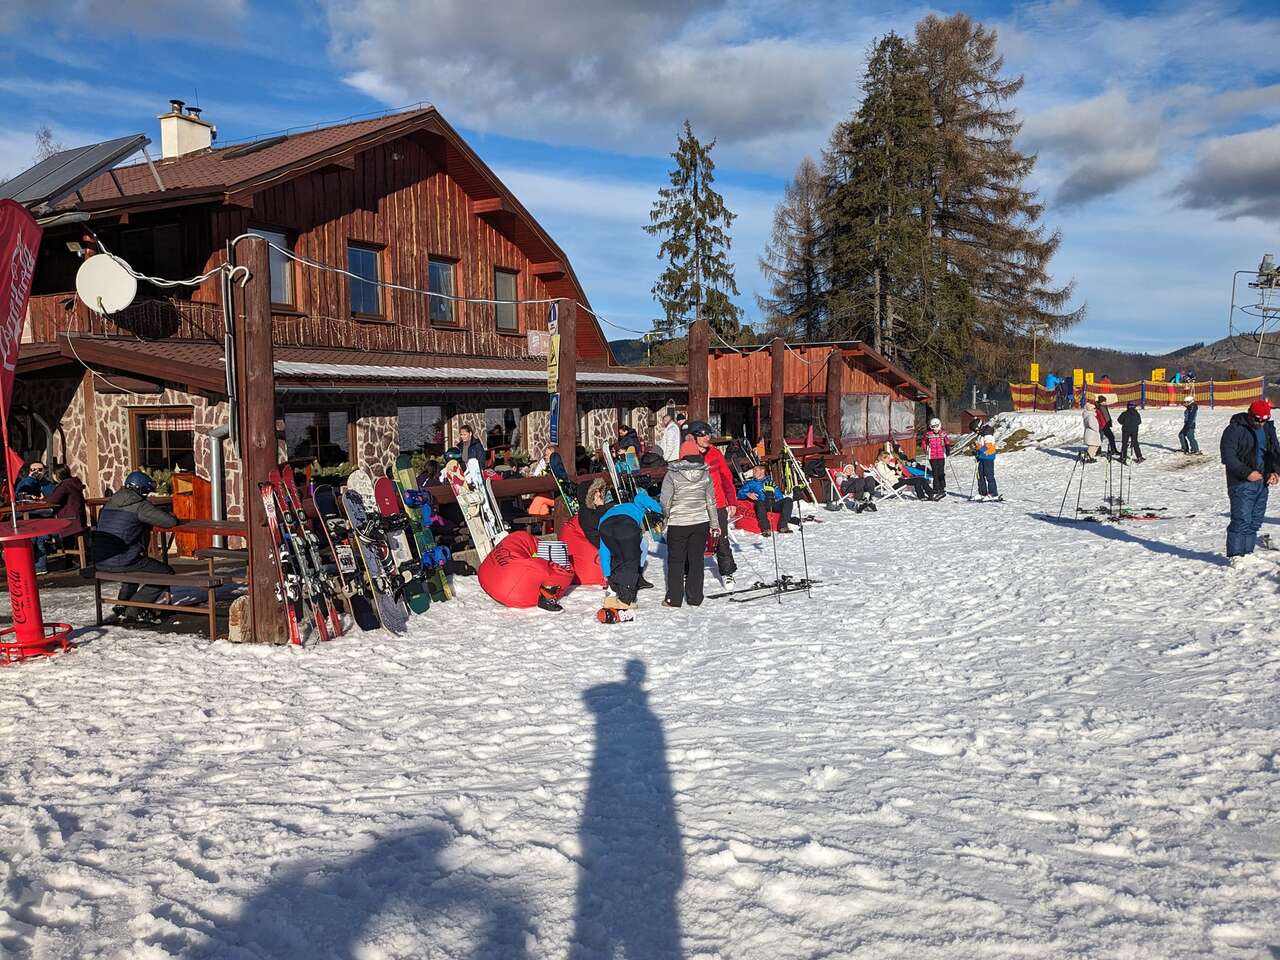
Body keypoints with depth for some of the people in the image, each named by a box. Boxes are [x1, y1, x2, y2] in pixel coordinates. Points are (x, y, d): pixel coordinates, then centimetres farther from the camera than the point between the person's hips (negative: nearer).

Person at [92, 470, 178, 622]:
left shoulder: (110, 503, 16)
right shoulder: (140, 505, -8)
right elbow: (170, 522, -12)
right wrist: (171, 516, 12)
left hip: (100, 562, 9)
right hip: (121, 562, -8)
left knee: (135, 564, 39)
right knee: (167, 573, 5)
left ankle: (122, 605, 30)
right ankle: (133, 611, 2)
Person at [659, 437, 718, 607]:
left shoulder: (672, 474, -10)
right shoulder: (705, 474, -1)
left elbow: (665, 500, -9)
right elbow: (711, 501, 4)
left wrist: (666, 516, 10)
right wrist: (714, 523, 12)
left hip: (678, 523, -2)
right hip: (701, 523, 3)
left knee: (676, 560, 8)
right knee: (696, 559, 10)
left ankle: (674, 598, 9)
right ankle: (695, 598, 12)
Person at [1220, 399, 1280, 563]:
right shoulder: (1234, 429, -10)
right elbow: (1228, 457, -14)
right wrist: (1247, 473, -20)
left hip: (1262, 482, 7)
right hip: (1242, 484, -7)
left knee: (1256, 521, 9)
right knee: (1241, 520, -10)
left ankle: (1247, 552, 18)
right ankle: (1236, 555, -5)